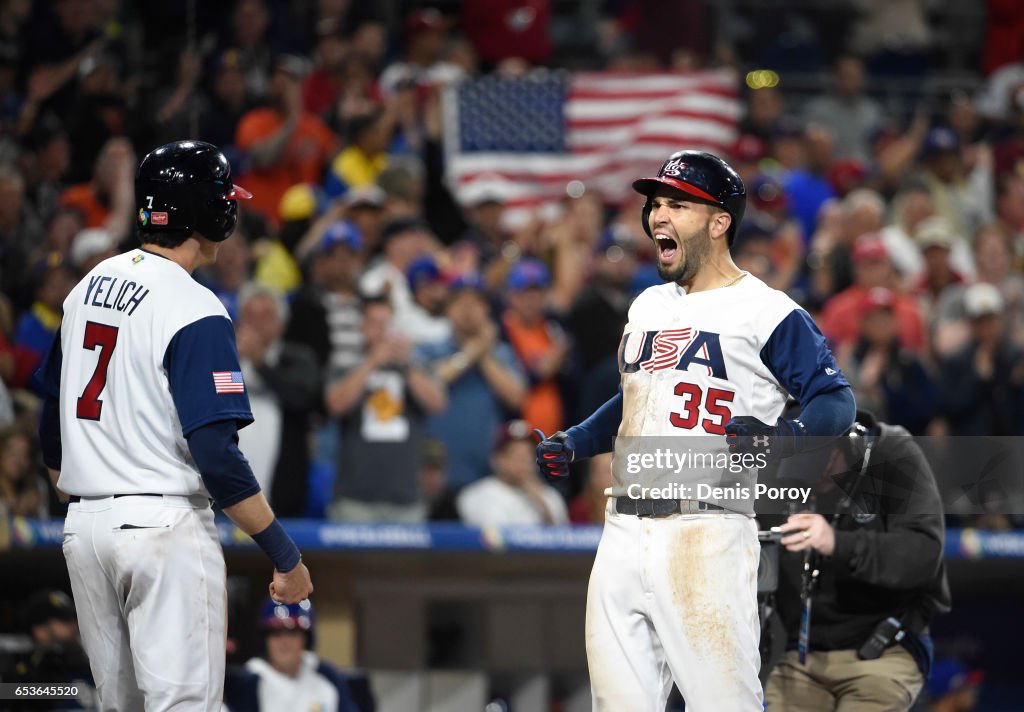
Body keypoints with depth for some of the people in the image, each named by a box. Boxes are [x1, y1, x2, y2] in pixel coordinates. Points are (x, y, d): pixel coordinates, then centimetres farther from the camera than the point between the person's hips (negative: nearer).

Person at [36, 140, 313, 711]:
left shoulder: (90, 286, 11)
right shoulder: (194, 311, -14)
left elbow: (52, 430, 17)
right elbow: (217, 457, -20)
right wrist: (286, 556, -15)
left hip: (84, 528, 8)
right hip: (164, 528, -8)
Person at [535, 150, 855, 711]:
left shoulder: (766, 311, -3)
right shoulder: (647, 306, 21)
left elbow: (835, 402, -9)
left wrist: (776, 438, -27)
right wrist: (573, 444, 21)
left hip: (707, 538, -7)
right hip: (623, 537, 7)